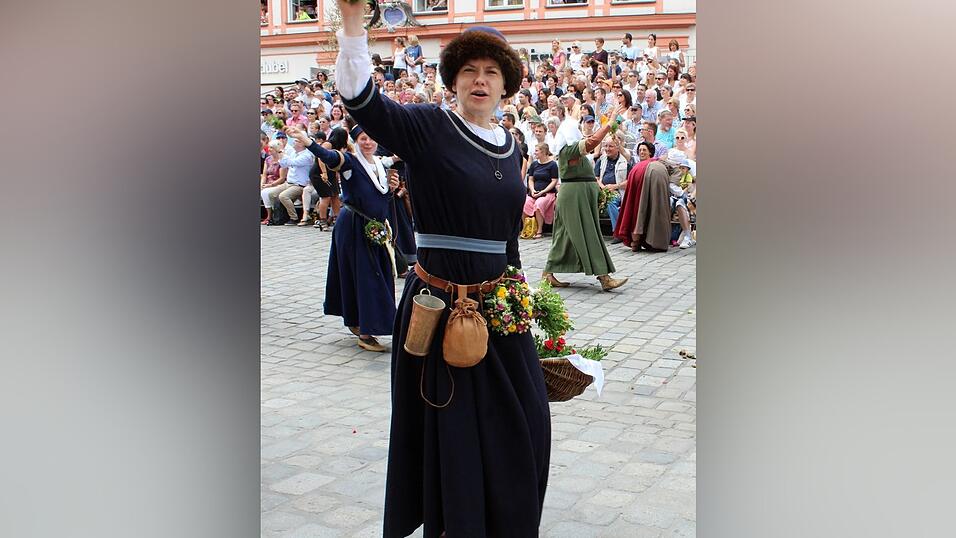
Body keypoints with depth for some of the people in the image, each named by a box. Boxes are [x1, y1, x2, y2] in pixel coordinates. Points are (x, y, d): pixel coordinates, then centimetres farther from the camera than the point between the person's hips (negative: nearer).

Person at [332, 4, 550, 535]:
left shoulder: (511, 145, 10)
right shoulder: (428, 127, -7)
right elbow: (360, 98, -21)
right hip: (439, 305, -6)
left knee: (520, 420, 15)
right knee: (449, 428, 6)